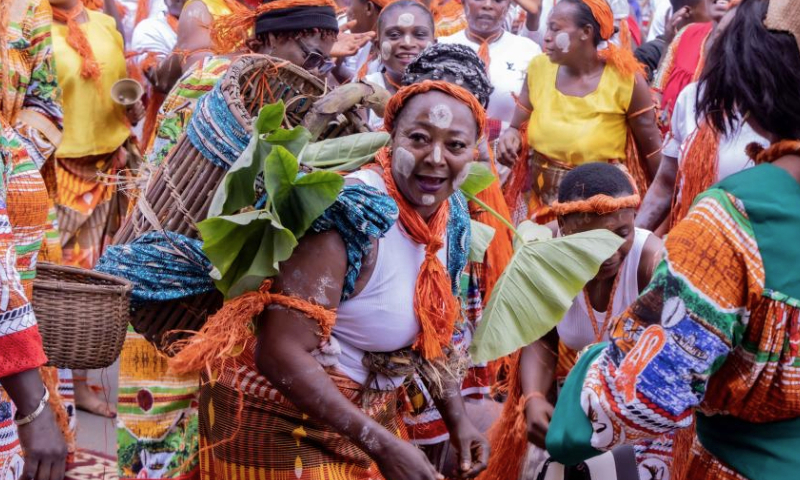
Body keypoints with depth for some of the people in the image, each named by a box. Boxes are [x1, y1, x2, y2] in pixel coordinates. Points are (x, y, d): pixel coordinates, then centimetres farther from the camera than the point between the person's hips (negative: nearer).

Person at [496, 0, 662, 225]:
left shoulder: (625, 78, -14)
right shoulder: (539, 68, -3)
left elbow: (652, 150, -5)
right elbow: (518, 128, 9)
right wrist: (510, 137, -14)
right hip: (539, 203, 4)